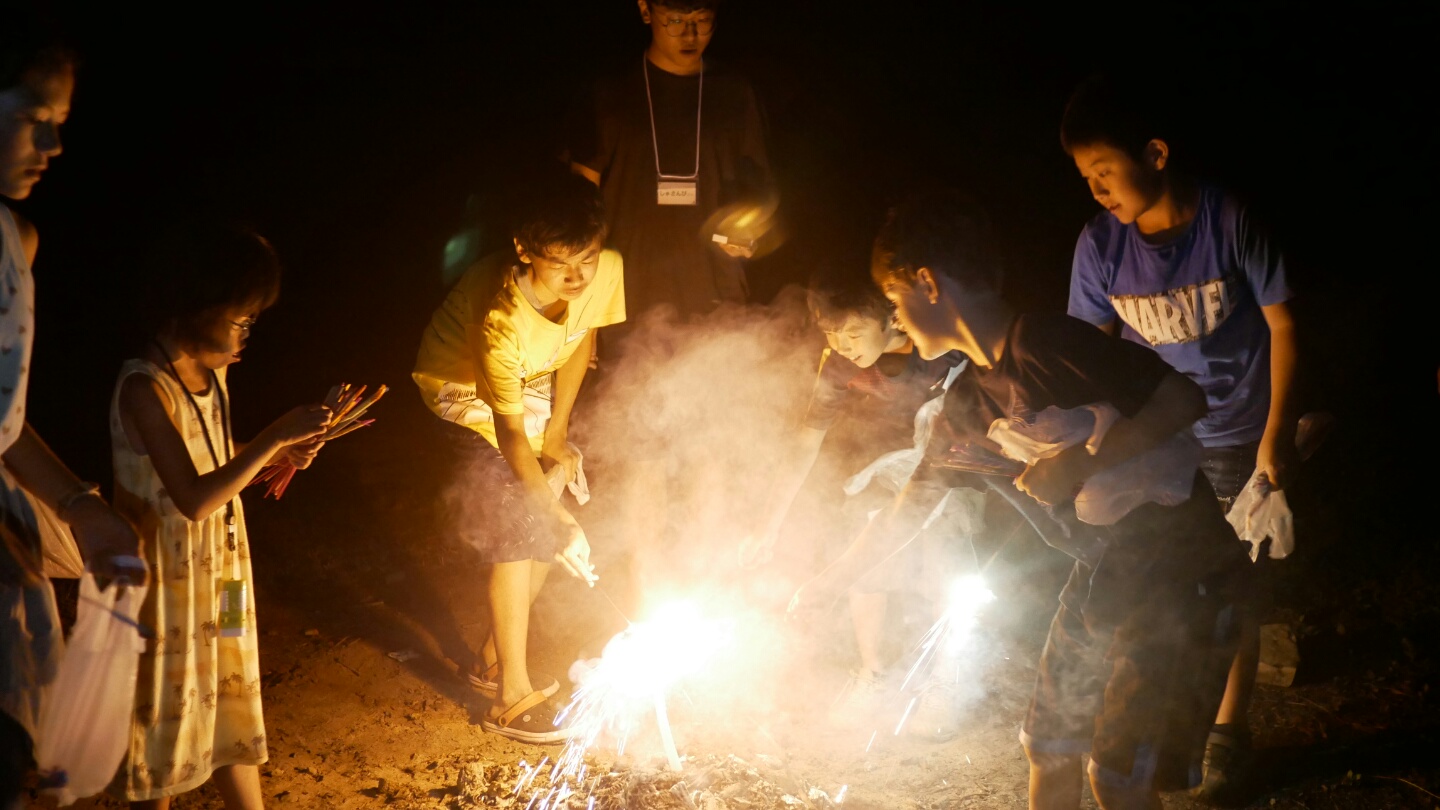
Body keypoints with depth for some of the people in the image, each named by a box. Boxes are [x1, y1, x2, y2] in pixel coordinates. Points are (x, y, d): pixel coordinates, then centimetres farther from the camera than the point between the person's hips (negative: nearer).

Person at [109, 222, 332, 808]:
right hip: (167, 579, -8)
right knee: (164, 721, 9)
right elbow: (193, 498, -30)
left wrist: (277, 456, -4)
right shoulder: (146, 387, -24)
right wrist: (276, 435, -28)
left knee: (234, 709, 19)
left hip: (221, 570, 8)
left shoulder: (213, 374, 2)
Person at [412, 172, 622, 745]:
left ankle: (494, 657, 25)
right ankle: (512, 697, -1)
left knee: (545, 529, 6)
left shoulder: (606, 271, -27)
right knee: (514, 536, -11)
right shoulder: (504, 323, -42)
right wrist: (561, 521, -30)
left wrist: (557, 430, -5)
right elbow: (510, 435, -31)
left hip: (535, 382, 6)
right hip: (466, 391, -6)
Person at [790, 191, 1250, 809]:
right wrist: (828, 581, 23)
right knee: (1048, 749, 15)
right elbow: (912, 506, 18)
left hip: (1179, 569, -8)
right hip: (1103, 572, 8)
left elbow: (1184, 397, -22)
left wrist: (1081, 463, -25)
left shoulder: (1047, 344, -20)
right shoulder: (975, 400, 7)